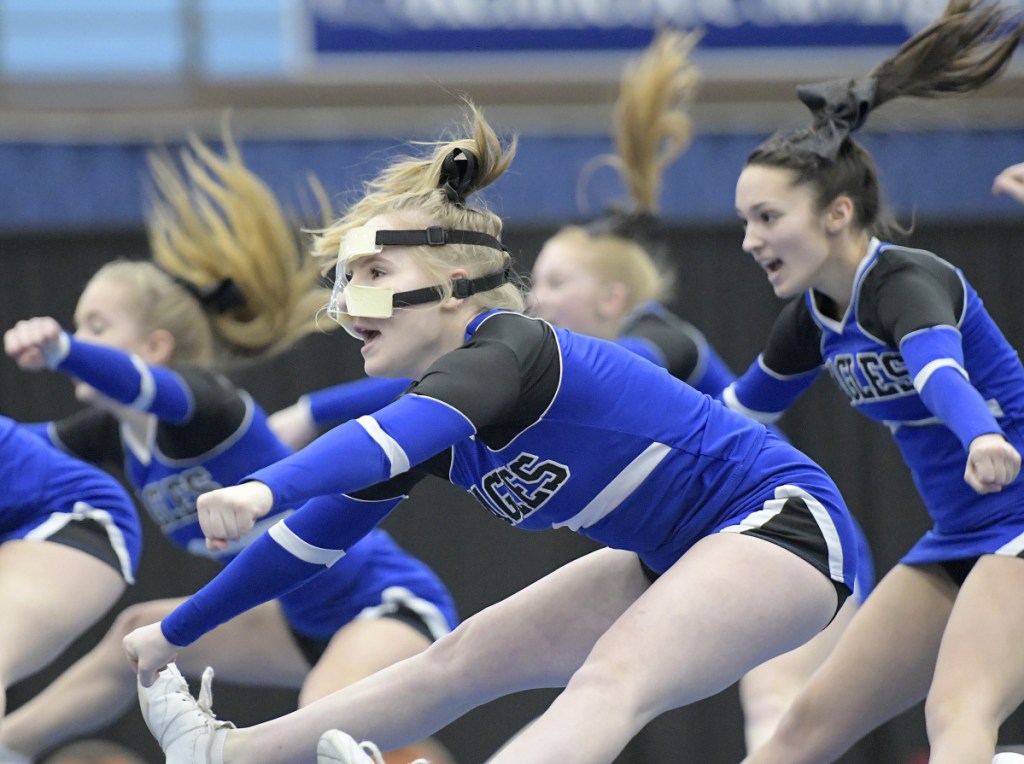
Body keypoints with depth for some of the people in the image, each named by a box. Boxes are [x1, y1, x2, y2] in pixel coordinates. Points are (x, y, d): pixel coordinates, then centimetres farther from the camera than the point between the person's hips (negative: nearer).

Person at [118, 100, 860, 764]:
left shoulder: (510, 348, -24)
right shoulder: (437, 412, 3)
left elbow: (400, 431, -44)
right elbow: (317, 531, 13)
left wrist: (265, 488, -60)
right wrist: (176, 633, 18)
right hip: (677, 556, 10)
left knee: (611, 681, -34)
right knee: (466, 659, 17)